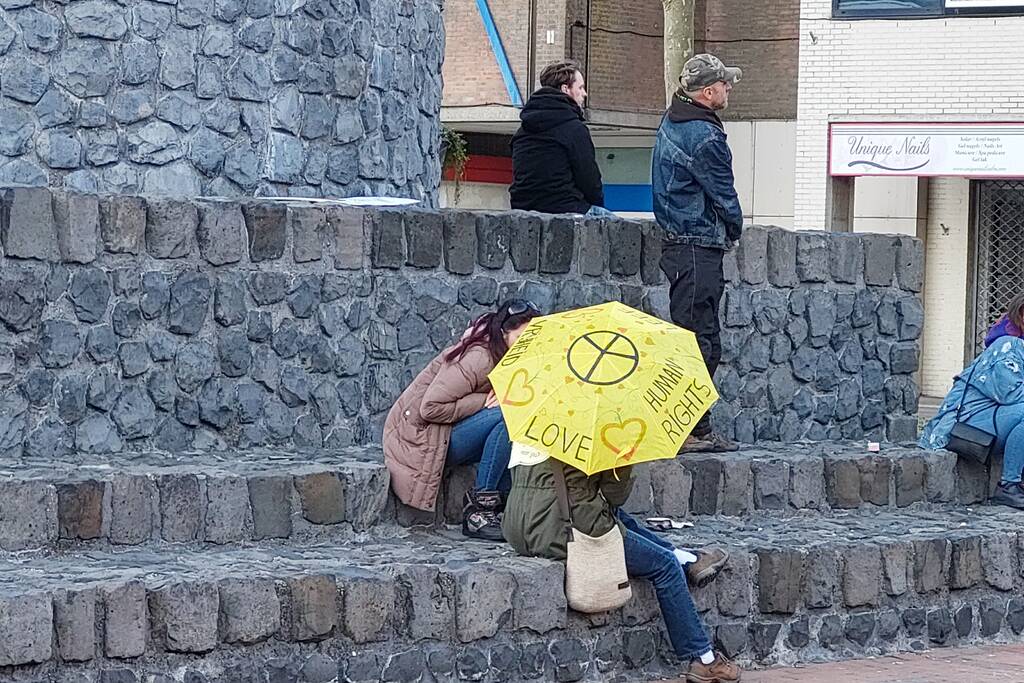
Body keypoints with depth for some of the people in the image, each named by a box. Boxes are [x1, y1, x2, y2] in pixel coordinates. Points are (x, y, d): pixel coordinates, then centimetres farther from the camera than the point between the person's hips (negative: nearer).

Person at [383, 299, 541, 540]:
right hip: (418, 438, -9)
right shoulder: (477, 358, -21)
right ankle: (479, 507, -23)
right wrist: (483, 401, -22)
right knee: (506, 418, -27)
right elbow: (430, 407, -25)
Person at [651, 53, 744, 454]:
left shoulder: (672, 122, 13)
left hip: (677, 238, 10)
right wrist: (734, 230, 10)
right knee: (698, 340, -8)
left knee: (705, 340, 13)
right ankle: (692, 431, -9)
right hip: (699, 247, -10)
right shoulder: (703, 136, -18)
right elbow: (724, 195, -10)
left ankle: (695, 429, 15)